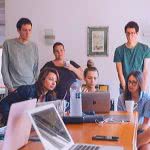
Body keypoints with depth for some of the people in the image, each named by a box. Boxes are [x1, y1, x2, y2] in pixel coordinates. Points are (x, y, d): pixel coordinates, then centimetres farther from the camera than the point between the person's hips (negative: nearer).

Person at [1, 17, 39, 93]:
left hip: (31, 88, 3)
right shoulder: (8, 44, -2)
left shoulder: (34, 46, 7)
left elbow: (36, 69, 11)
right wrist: (10, 88, -7)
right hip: (15, 88, -2)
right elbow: (4, 69, -2)